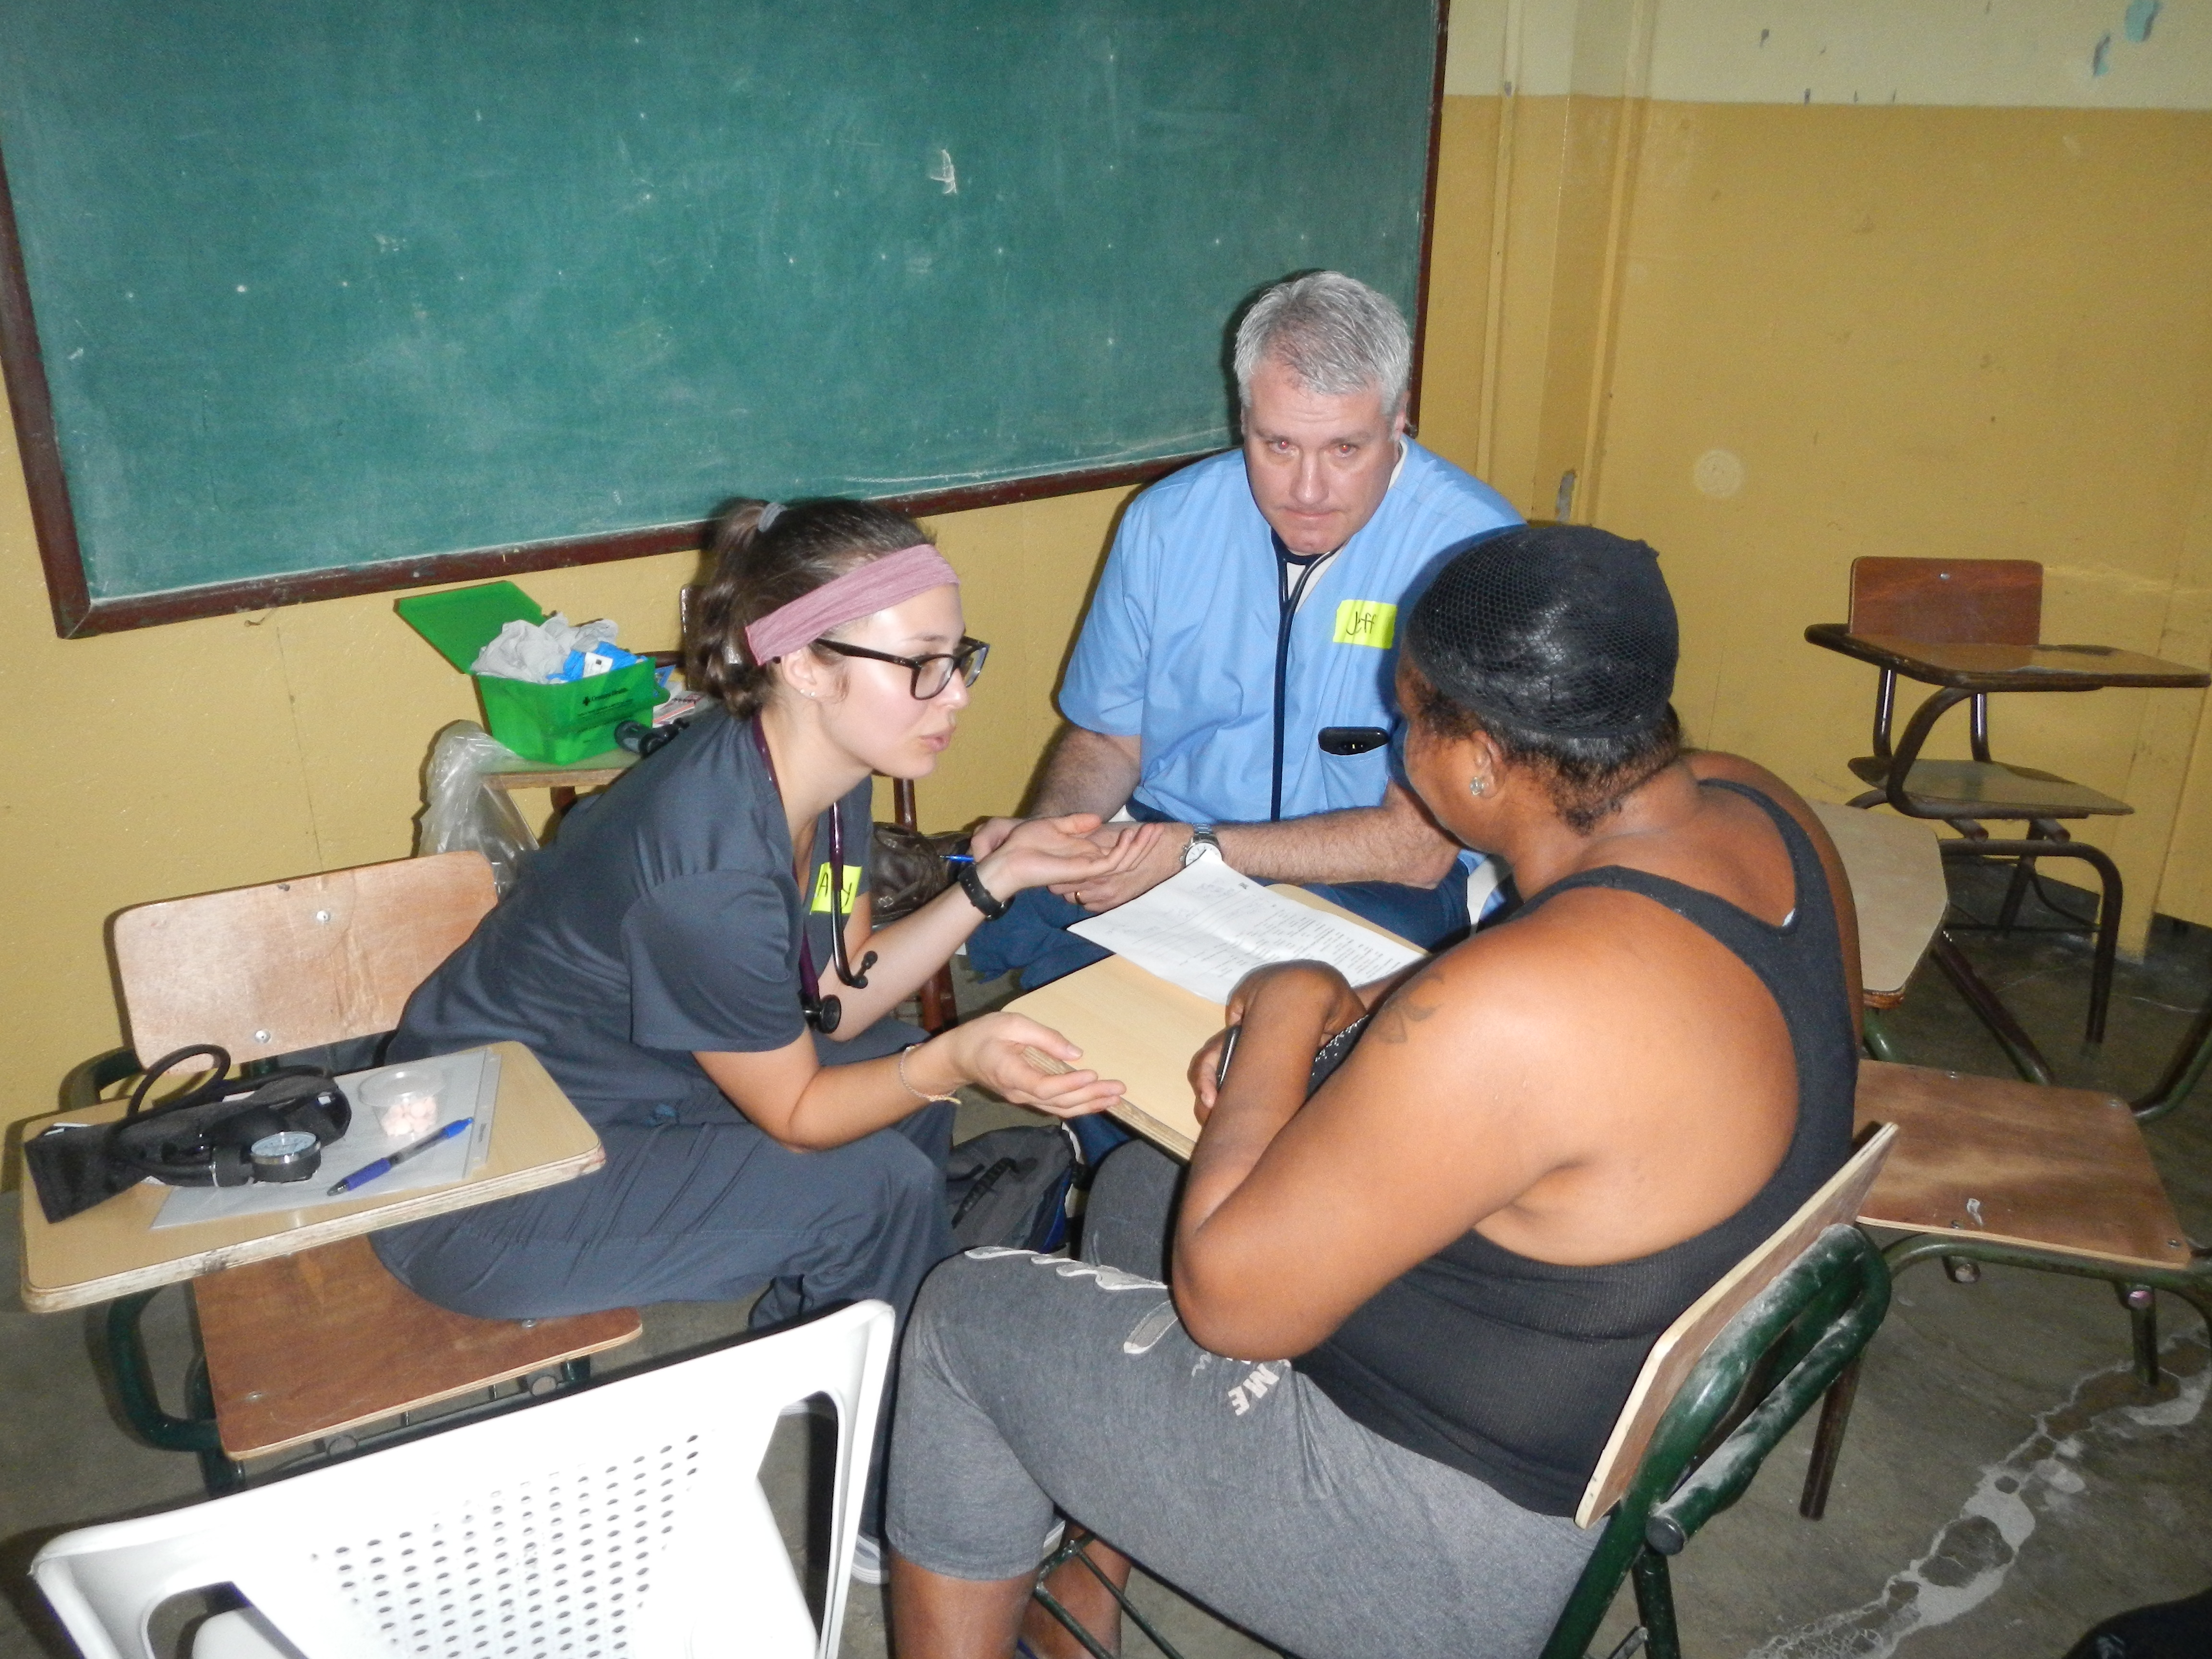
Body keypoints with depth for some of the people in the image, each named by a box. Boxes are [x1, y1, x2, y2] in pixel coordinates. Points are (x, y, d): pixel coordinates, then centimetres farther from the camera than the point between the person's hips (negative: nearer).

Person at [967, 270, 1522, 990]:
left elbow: (1419, 849, -15)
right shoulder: (1165, 522, 0)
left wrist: (1191, 851, -22)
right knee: (1001, 922, -26)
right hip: (1163, 845, 4)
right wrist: (1049, 834, -12)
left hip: (1364, 885, -3)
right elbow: (1107, 736, 11)